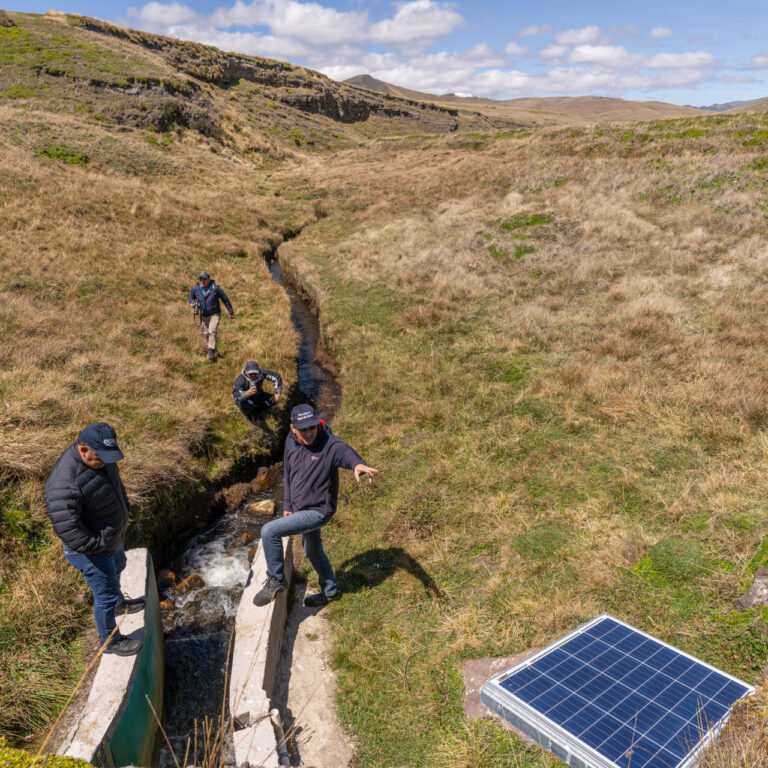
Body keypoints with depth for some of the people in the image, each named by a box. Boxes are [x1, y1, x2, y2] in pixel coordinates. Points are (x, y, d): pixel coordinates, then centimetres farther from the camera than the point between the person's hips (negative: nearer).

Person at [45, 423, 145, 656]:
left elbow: (116, 483, 8)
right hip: (92, 550, -8)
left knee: (117, 569, 34)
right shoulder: (64, 484, -39)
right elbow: (67, 529, -35)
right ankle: (110, 641, 36)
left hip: (114, 538, 9)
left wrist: (125, 509, 4)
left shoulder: (99, 457, -12)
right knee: (106, 594, 11)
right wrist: (100, 544, -27)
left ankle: (118, 602, 64)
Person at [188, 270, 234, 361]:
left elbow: (225, 299, -5)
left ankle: (211, 352, -21)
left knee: (212, 331, -20)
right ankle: (212, 349, 32)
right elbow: (191, 296, 14)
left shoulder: (215, 288, -16)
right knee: (206, 333, 10)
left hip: (214, 314, -4)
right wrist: (192, 302, -11)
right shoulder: (195, 288, -7)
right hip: (203, 315, 4)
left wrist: (231, 312, 2)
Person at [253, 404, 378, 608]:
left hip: (318, 511, -8)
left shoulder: (330, 445, -24)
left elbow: (347, 453, -48)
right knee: (313, 551, 26)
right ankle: (330, 591, 49)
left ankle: (276, 579, 3)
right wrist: (287, 506, 17)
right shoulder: (291, 442, -2)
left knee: (269, 531, -18)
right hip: (300, 509, 8)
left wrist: (358, 464, -71)